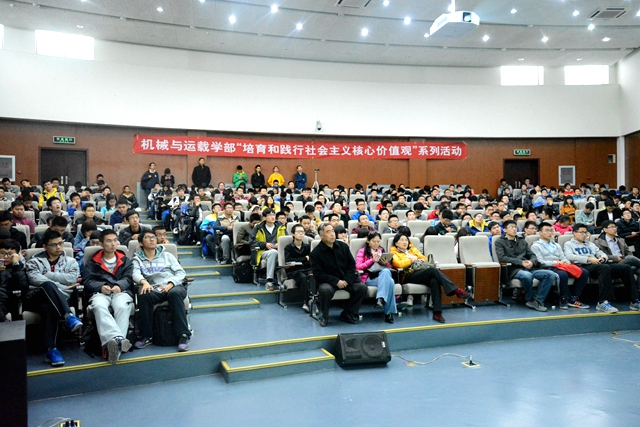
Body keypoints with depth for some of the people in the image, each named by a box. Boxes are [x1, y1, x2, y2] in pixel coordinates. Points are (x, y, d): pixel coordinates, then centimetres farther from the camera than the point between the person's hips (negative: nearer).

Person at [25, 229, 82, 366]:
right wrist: (62, 287, -12)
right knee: (48, 285, -36)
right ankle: (68, 316, -45)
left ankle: (51, 349, -42)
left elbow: (72, 278, -5)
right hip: (36, 298, 0)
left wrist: (47, 275, -4)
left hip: (59, 299, 1)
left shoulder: (70, 261, 18)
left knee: (48, 307, -38)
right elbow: (35, 279, -7)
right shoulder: (35, 261, 15)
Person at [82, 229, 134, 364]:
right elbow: (87, 281, 9)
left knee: (122, 307, -37)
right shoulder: (92, 262, 23)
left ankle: (112, 343, -50)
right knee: (99, 306, -38)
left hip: (121, 291, 1)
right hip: (100, 292, 0)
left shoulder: (125, 260, 25)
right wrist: (101, 286, -12)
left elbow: (128, 278, 10)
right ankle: (118, 338, -57)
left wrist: (119, 286, -13)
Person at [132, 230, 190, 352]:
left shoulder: (166, 255, 20)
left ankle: (183, 335, -35)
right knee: (144, 296, -34)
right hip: (154, 289, 0)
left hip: (174, 286, 0)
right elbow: (136, 274, -3)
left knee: (175, 293, -36)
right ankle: (147, 336, -20)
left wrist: (170, 284, -10)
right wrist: (144, 282, -27)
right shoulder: (138, 259, 19)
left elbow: (181, 273, 10)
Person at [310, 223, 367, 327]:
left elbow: (352, 264, 7)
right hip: (327, 281, -4)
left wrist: (347, 280, -10)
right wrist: (336, 282, -21)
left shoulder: (343, 246, 5)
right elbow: (318, 274, -11)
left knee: (362, 287, -18)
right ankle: (324, 317, -11)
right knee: (326, 290, -36)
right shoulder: (315, 253, -7)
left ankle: (348, 314, -1)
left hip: (346, 280, 4)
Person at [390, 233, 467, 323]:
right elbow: (399, 264, -7)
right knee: (432, 270, -30)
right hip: (409, 276, -5)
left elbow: (424, 259, 22)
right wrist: (412, 259, 2)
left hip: (421, 271, 5)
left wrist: (415, 258, 4)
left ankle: (437, 313, -38)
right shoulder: (394, 253, 13)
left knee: (434, 281, -32)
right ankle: (455, 290, -31)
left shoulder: (412, 249, 31)